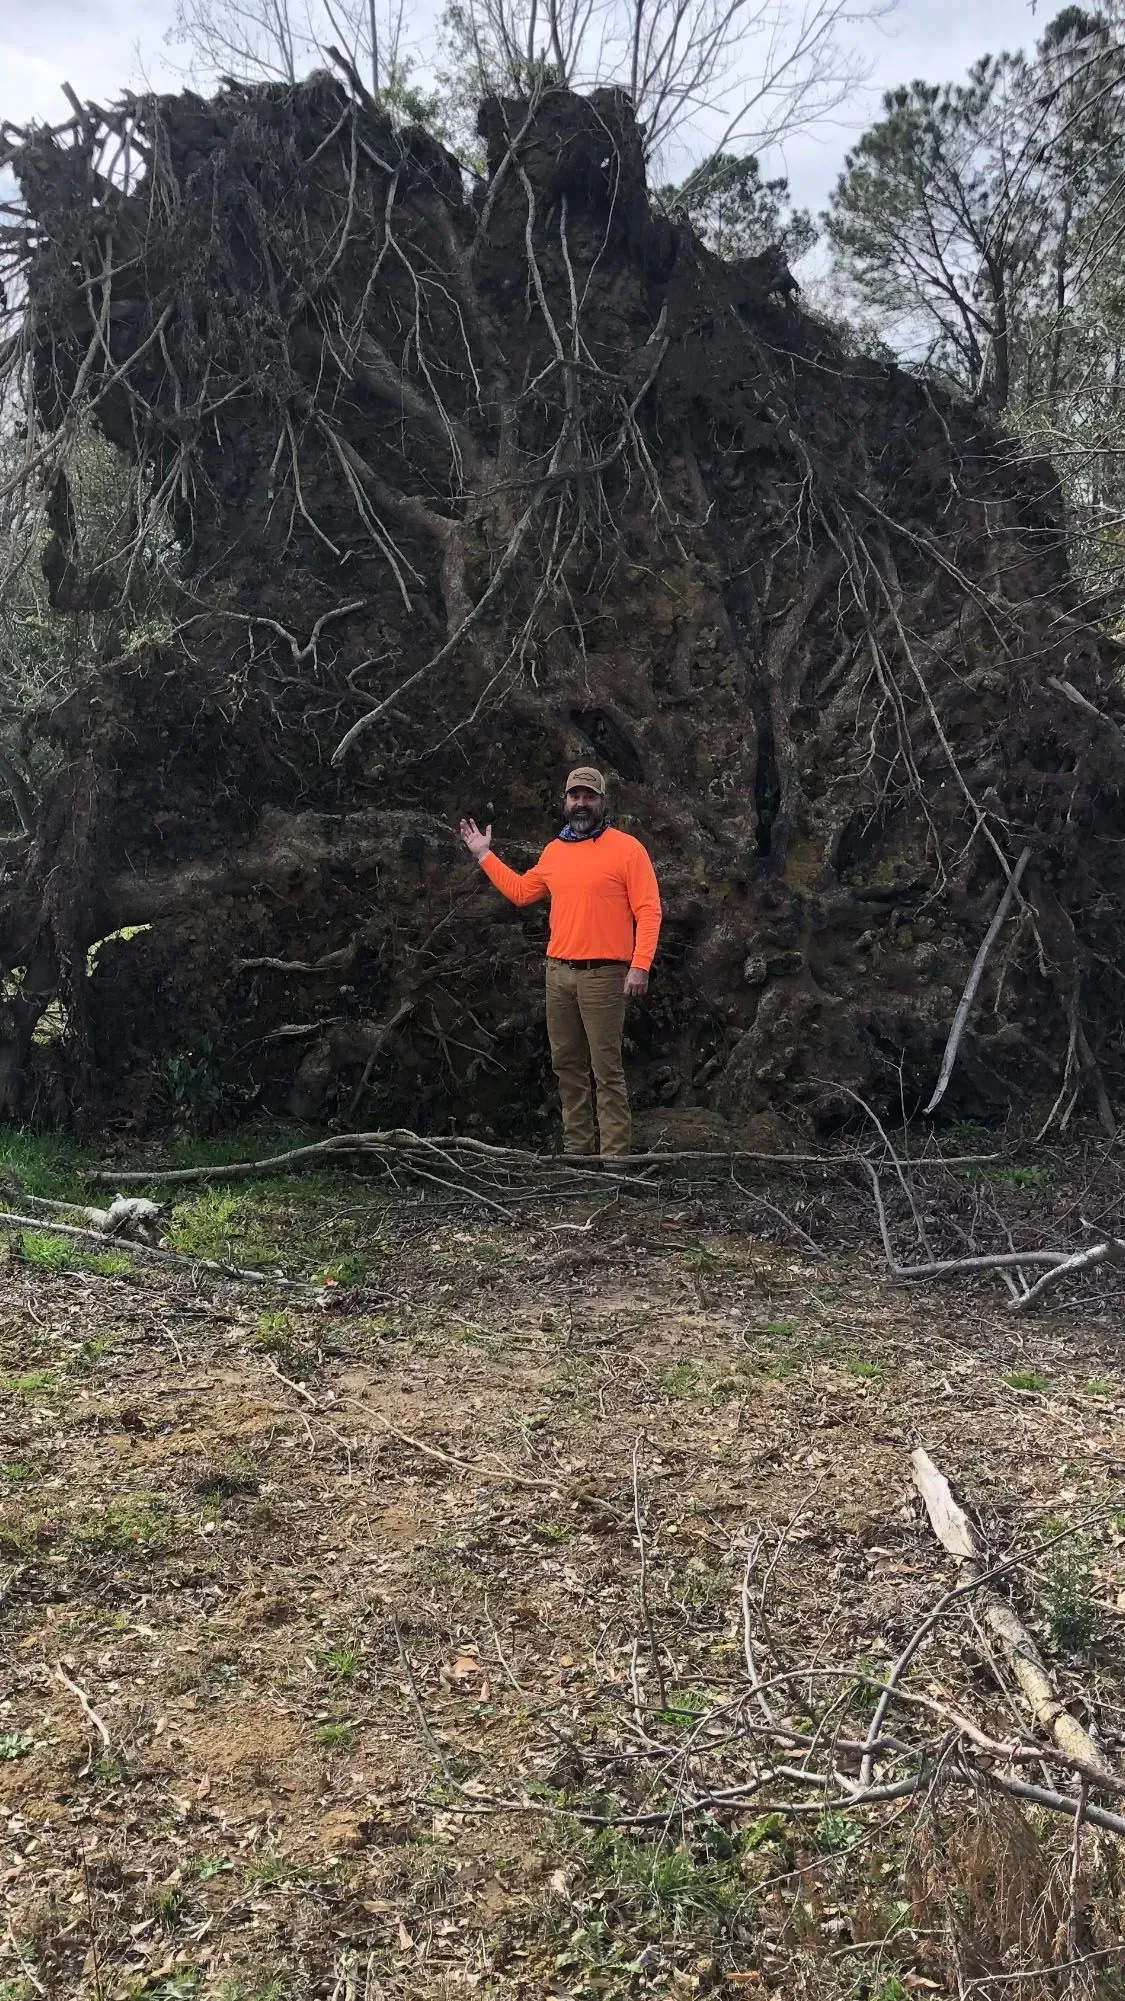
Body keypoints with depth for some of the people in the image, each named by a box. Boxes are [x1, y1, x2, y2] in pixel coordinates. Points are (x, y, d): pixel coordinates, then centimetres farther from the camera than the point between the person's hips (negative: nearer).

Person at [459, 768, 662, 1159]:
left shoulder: (626, 848, -4)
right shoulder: (554, 851, 15)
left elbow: (648, 911, -9)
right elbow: (521, 891, 28)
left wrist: (640, 966, -17)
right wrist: (485, 855, 27)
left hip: (604, 975, -6)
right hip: (558, 973, 7)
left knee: (607, 1068, -6)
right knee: (566, 1065, 10)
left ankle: (615, 1154, -2)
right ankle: (576, 1148, 19)